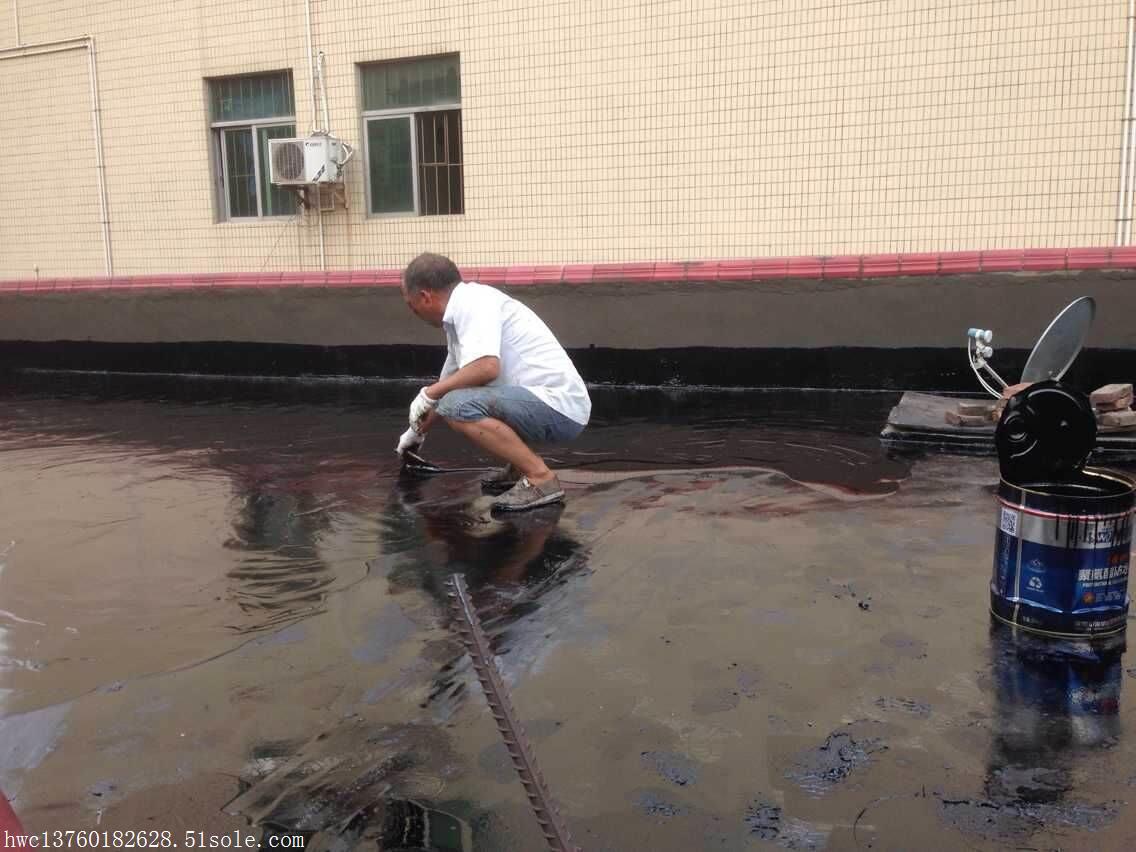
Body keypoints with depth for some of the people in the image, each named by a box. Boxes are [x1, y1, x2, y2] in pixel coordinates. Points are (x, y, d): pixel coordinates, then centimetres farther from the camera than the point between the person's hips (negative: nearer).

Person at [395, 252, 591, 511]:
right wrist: (418, 431, 45)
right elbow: (450, 385, 32)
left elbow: (487, 367, -30)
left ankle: (540, 479, -16)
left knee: (458, 406, -25)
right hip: (545, 403, 10)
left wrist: (428, 394, -14)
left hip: (558, 406, -10)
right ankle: (519, 465, 16)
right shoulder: (458, 318, 17)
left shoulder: (472, 302, -14)